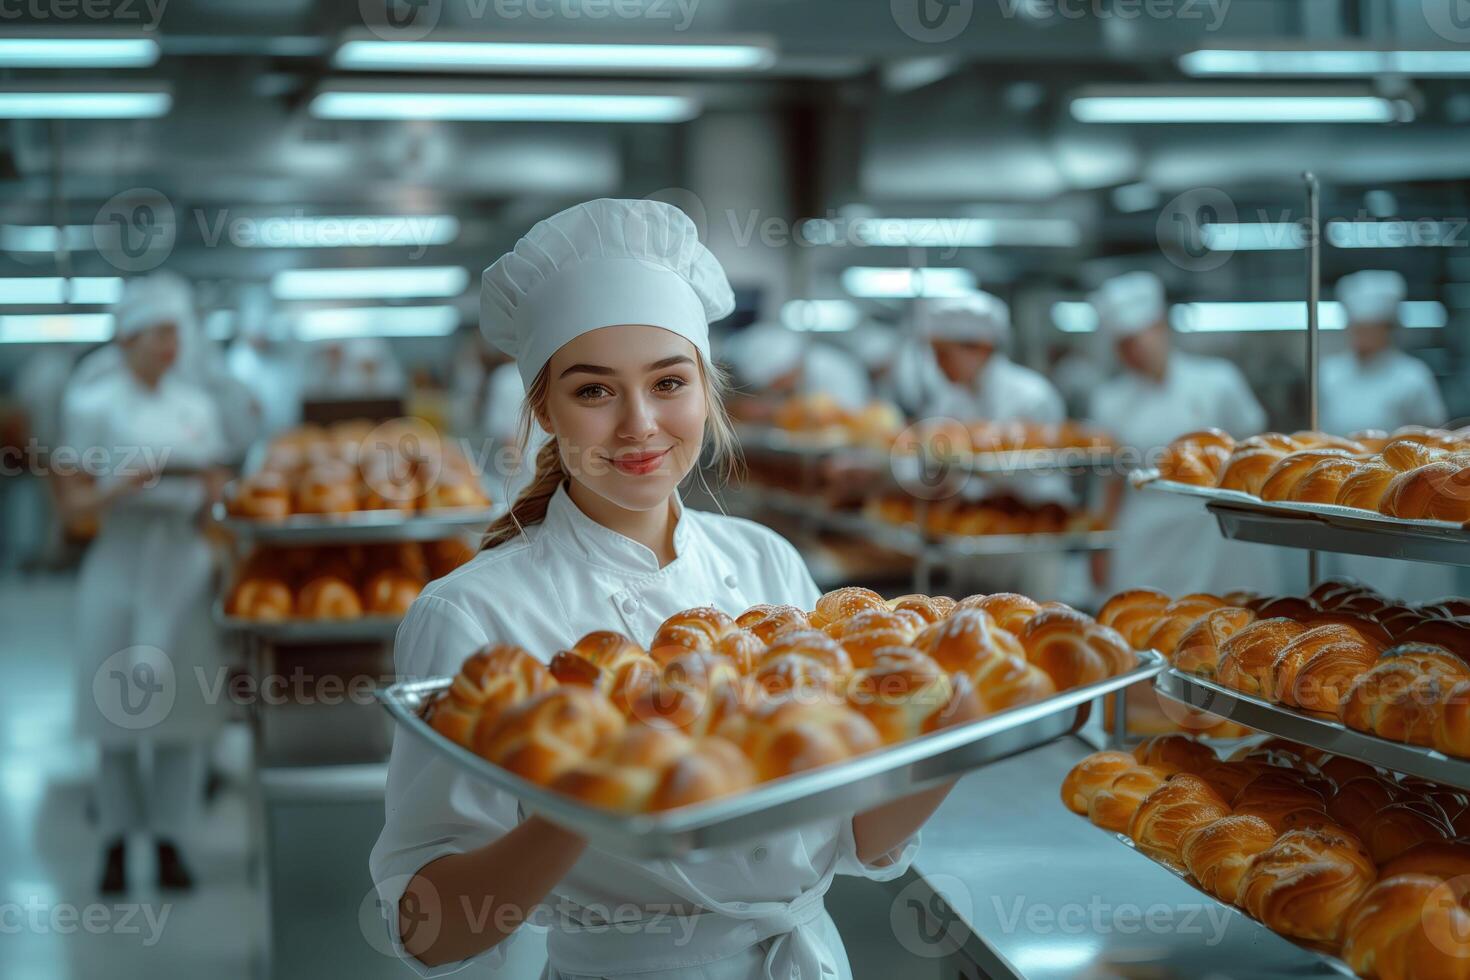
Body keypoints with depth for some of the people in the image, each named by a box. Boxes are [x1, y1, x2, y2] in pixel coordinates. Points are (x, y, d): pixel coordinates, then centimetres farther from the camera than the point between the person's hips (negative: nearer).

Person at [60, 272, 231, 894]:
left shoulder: (196, 406, 9)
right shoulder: (92, 405, -2)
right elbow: (74, 500, -3)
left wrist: (207, 495, -7)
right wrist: (122, 487, -20)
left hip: (183, 567, 3)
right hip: (120, 568, -3)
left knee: (182, 709, 3)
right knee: (118, 711, 2)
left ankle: (170, 838, 14)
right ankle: (116, 842, 15)